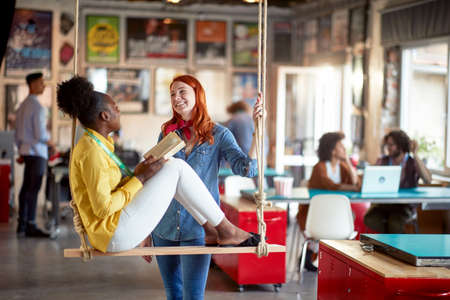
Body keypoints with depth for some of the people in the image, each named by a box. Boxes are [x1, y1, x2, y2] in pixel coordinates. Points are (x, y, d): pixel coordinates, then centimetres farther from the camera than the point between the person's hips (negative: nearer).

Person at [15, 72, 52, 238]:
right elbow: (40, 134, -20)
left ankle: (22, 225, 14)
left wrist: (21, 151, 24)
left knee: (26, 188, 10)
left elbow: (17, 132, 19)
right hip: (37, 151, -9)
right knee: (33, 189, -7)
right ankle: (30, 226, -5)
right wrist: (49, 142, 0)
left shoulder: (22, 106, 14)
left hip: (26, 151, 9)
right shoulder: (37, 107, -15)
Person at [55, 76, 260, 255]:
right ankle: (226, 230, 1)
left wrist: (139, 173, 5)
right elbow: (103, 208, -22)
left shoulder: (93, 144, 11)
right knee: (177, 168, -8)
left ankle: (211, 228, 12)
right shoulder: (91, 151, -19)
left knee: (168, 168, 14)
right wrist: (140, 178, -13)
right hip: (115, 235, -10)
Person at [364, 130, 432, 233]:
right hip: (384, 204, 4)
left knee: (395, 223, -35)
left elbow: (428, 180, -21)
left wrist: (415, 155, -22)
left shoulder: (413, 163, -3)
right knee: (369, 219, -27)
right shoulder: (382, 161, 8)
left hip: (405, 206, -3)